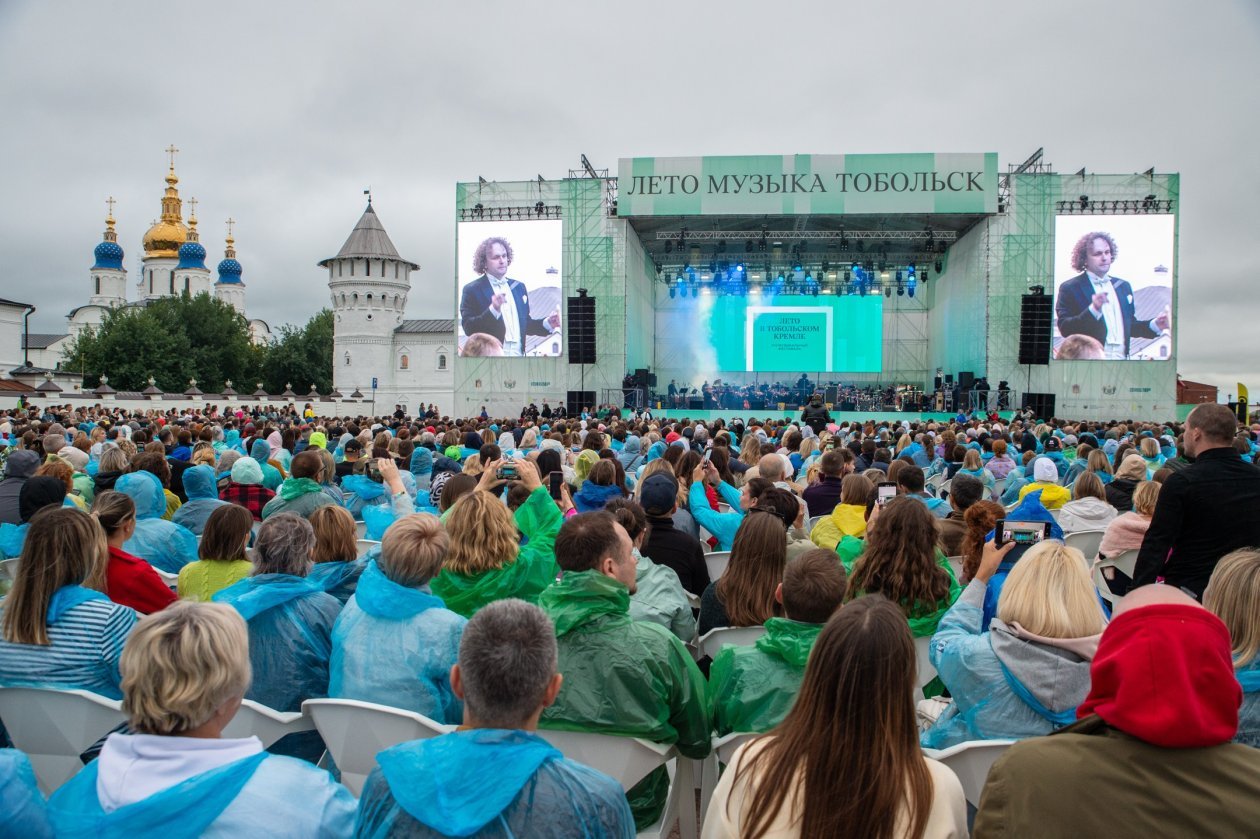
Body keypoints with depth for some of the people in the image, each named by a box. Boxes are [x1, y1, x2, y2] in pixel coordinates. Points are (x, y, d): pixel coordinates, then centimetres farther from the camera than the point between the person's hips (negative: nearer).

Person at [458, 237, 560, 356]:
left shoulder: (518, 287, 13)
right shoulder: (472, 290, -4)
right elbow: (469, 328, -13)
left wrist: (547, 323, 2)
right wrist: (493, 310, -26)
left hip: (518, 354, 5)